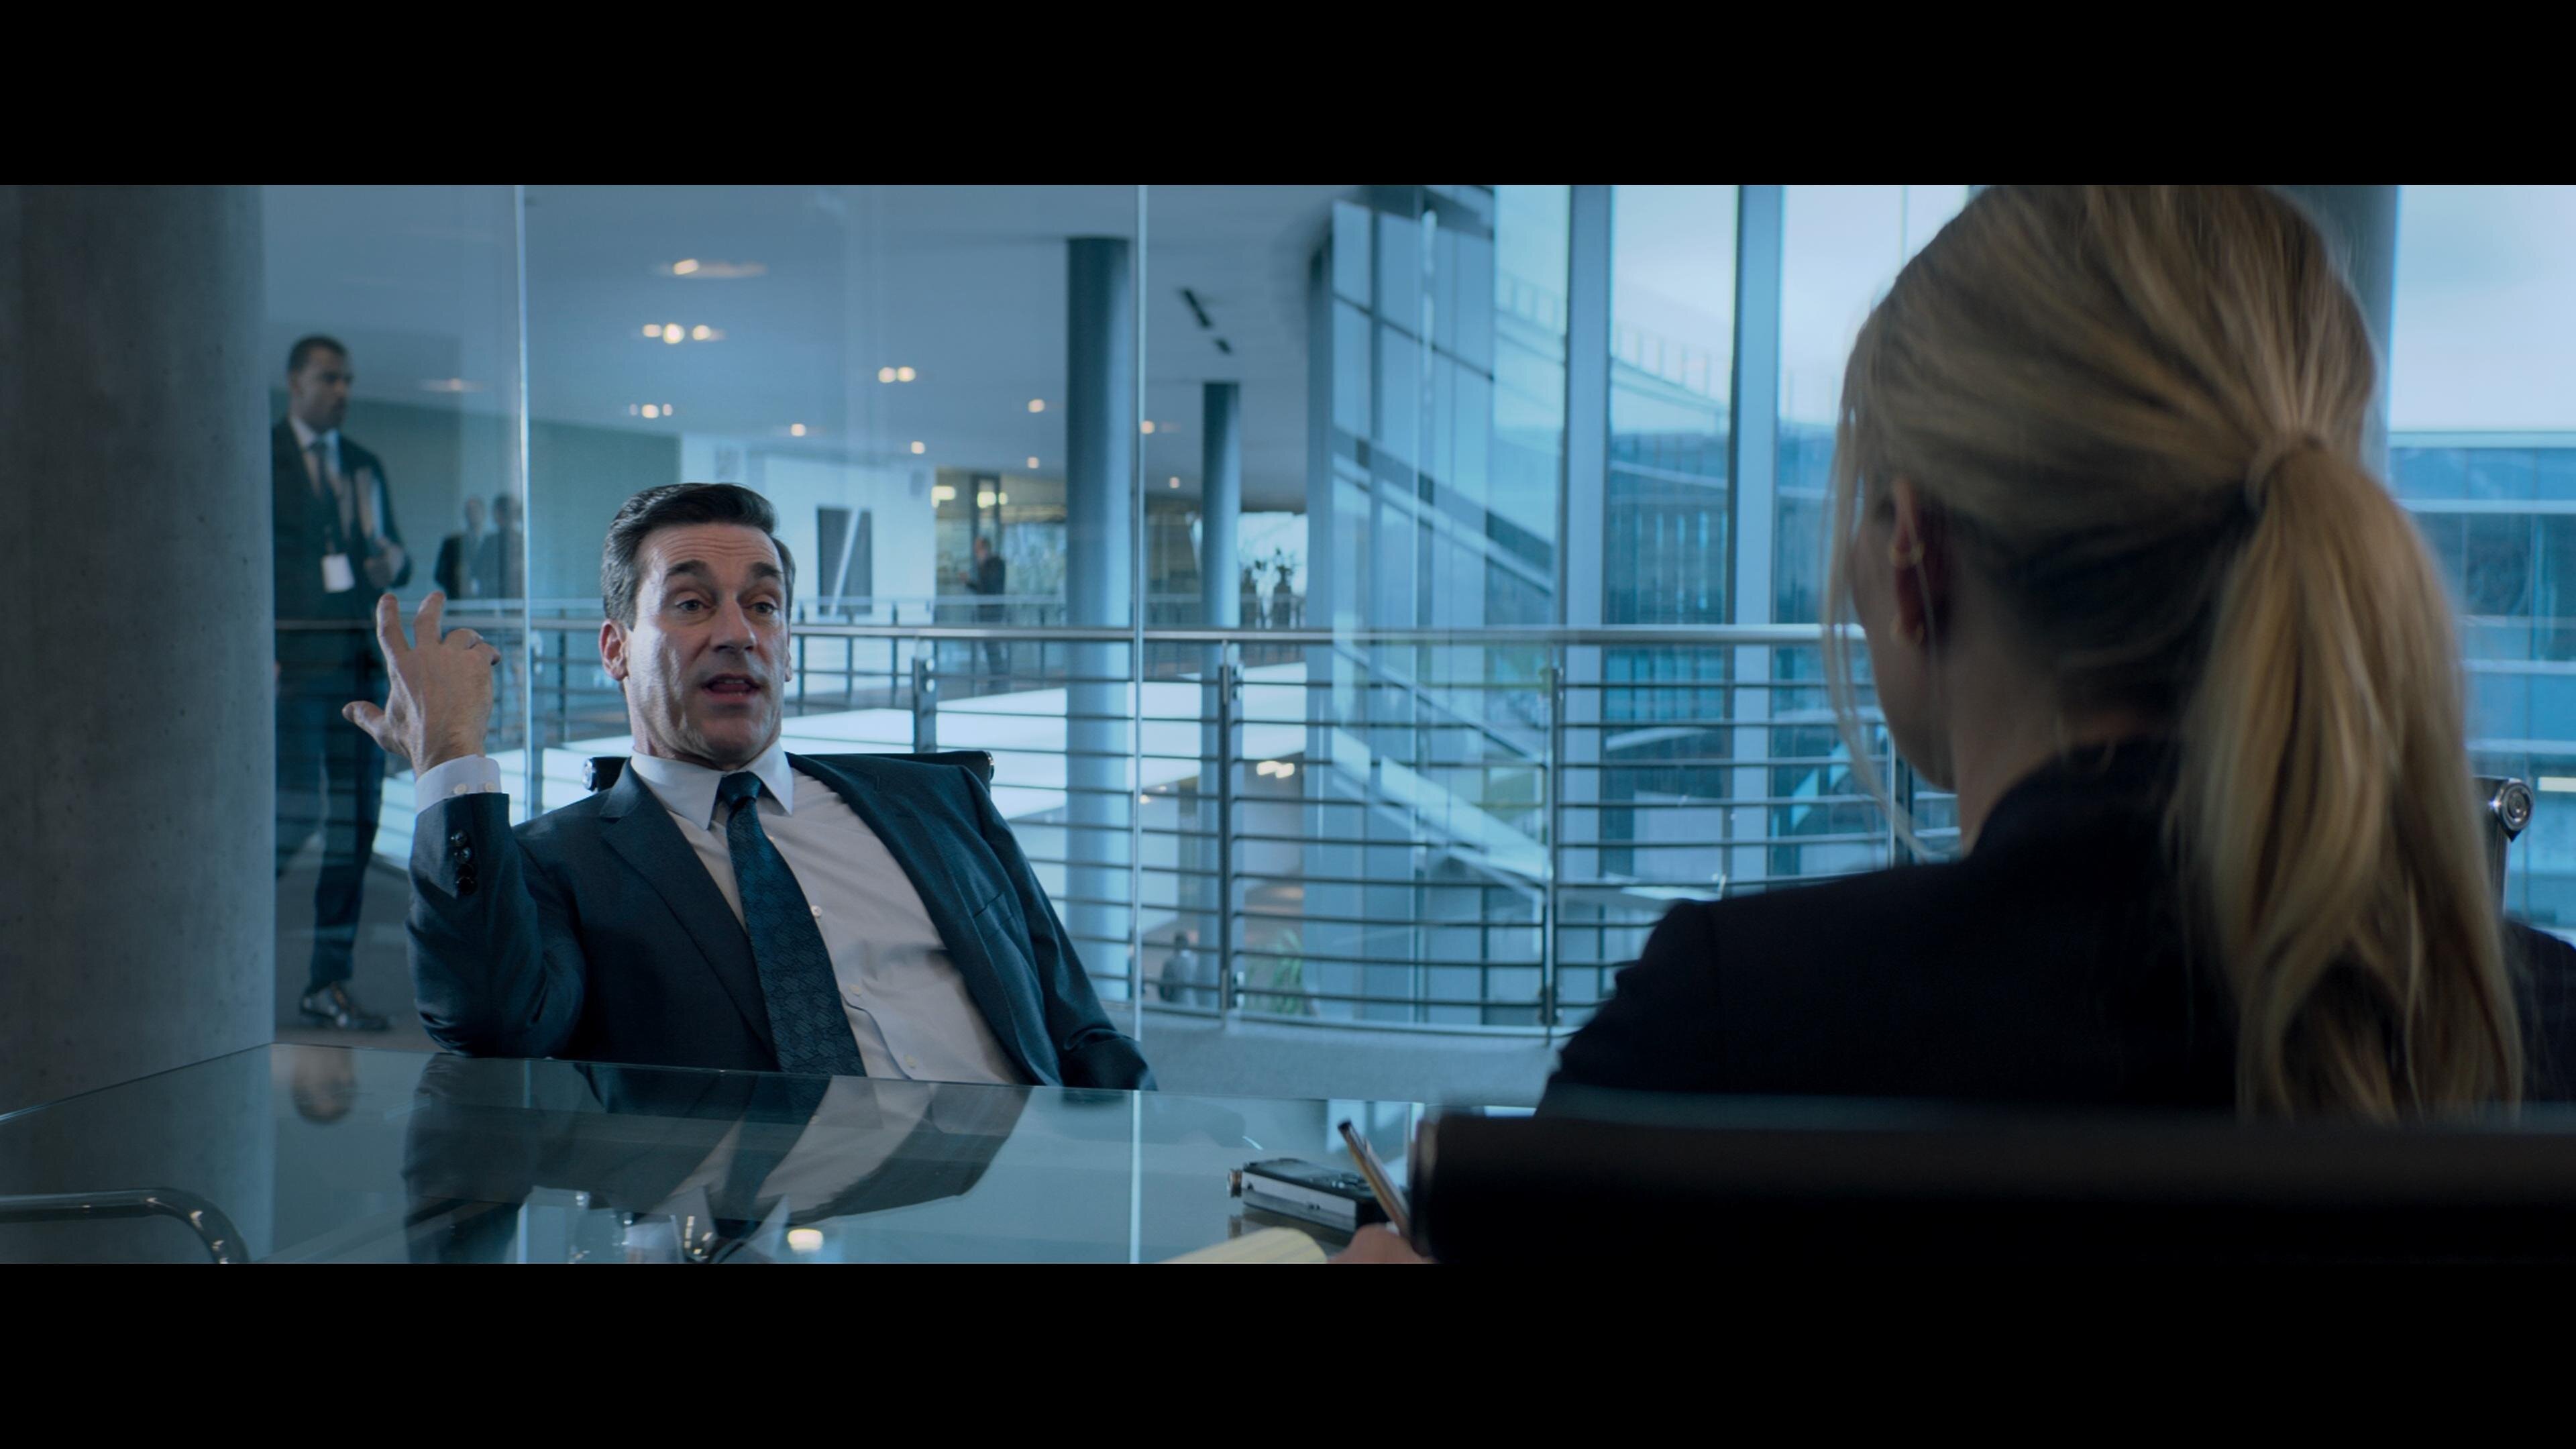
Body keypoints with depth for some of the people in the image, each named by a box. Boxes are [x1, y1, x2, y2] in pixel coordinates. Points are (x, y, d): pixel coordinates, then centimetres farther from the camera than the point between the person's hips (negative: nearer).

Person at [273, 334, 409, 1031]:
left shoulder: (366, 466, 18)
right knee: (299, 809, -14)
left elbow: (390, 554, 24)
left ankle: (330, 982, 8)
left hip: (363, 658, 6)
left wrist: (395, 562, -1)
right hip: (292, 657, -5)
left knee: (356, 818, 2)